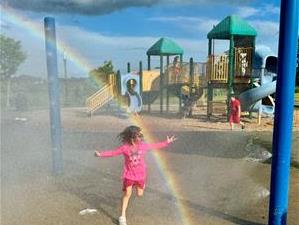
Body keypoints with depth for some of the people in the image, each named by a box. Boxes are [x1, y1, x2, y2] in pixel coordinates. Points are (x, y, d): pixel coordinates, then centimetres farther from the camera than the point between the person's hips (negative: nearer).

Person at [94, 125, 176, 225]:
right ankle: (122, 216, 10)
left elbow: (155, 146, 3)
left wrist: (167, 142, 5)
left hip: (140, 174, 3)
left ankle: (139, 185, 51)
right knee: (127, 194, -3)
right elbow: (113, 152, -12)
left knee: (139, 194, 13)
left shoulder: (143, 145, -8)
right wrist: (101, 154, -23)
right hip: (129, 174, -3)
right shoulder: (125, 147, -16)